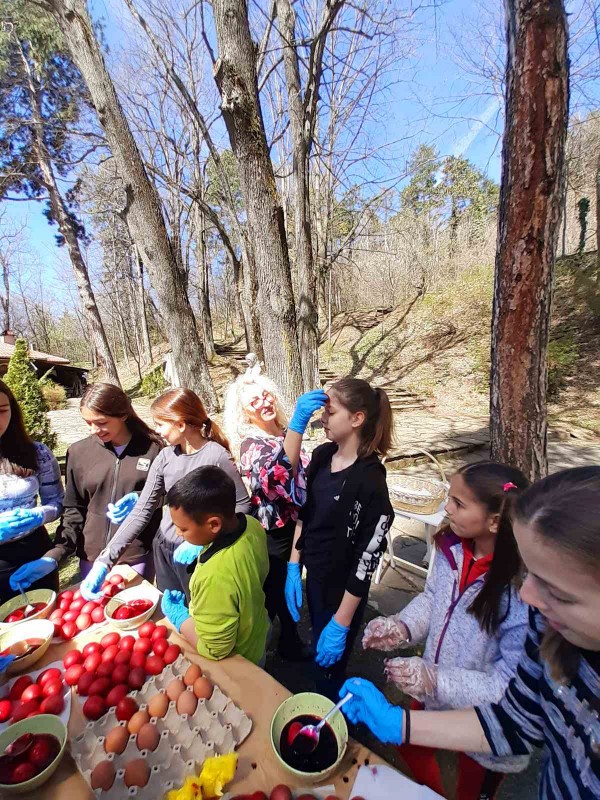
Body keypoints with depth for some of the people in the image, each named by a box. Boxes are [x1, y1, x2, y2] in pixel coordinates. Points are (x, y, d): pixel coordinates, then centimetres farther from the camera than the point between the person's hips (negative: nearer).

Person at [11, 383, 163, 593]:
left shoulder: (152, 449, -11)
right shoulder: (78, 452, -4)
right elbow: (74, 511, 3)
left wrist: (140, 500, -20)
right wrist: (54, 555, -6)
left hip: (139, 555, -2)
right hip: (92, 555, 2)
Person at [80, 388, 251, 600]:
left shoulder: (216, 456, -19)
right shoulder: (165, 457, -4)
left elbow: (242, 504, -13)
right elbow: (142, 511, -3)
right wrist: (104, 561, -9)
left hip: (201, 555, -4)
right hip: (164, 550, 5)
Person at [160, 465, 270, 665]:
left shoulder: (215, 577, -44)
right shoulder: (252, 524, -21)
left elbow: (214, 651, -28)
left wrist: (177, 615, -16)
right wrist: (202, 548, -4)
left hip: (234, 665, -5)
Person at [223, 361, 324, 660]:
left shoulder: (285, 432, -2)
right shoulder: (250, 445, -23)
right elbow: (279, 470, -46)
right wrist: (298, 422, -56)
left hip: (294, 526, 6)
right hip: (272, 535, -6)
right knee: (276, 591, 15)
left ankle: (290, 640, 52)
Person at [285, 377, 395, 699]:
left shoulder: (370, 481, -27)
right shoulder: (322, 455, -7)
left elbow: (366, 557, -21)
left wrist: (341, 623, -15)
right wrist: (293, 568, 2)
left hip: (342, 590, -6)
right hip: (313, 576, 6)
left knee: (328, 672, 18)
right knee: (317, 657, 29)